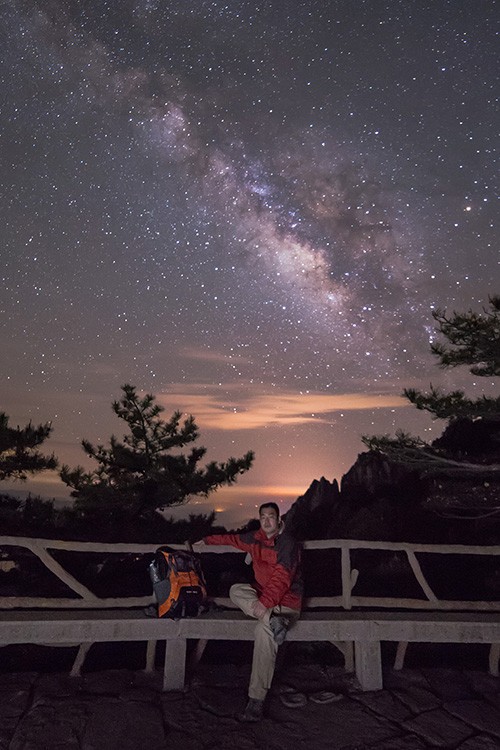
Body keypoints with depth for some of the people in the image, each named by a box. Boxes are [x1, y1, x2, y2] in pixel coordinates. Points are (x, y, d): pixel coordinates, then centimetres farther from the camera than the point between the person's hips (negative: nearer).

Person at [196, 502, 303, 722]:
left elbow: (282, 578, -26)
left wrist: (265, 602, -38)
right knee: (236, 590, -18)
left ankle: (256, 700, -29)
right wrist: (207, 540, 31)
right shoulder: (256, 538, 5)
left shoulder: (288, 544, -16)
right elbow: (233, 539, 25)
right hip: (262, 594, 7)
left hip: (285, 600, -7)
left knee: (264, 630, -33)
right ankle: (273, 620, -32)